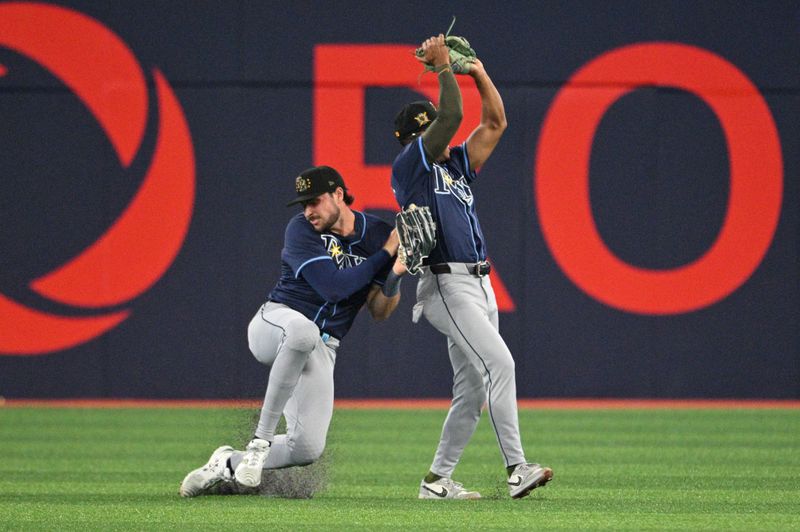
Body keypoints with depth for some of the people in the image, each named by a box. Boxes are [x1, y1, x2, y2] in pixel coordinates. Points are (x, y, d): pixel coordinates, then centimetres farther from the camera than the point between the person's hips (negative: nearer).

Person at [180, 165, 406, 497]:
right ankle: (262, 439, -34)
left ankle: (228, 464, 14)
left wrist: (394, 276, -15)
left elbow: (379, 312, 6)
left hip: (321, 351, 4)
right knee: (304, 329, -45)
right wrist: (387, 253, -14)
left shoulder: (378, 234, 4)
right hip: (275, 322, -4)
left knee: (308, 448, -14)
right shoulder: (301, 230, -7)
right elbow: (332, 287, -18)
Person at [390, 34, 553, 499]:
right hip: (447, 285, -9)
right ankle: (517, 469, -28)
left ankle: (438, 480, 12)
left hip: (480, 286, 9)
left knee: (474, 389, 7)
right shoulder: (409, 166, -1)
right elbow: (451, 116, -12)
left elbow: (495, 123, 21)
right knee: (499, 362, -22)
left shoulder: (456, 166, 22)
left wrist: (479, 72, 15)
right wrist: (442, 66, -3)